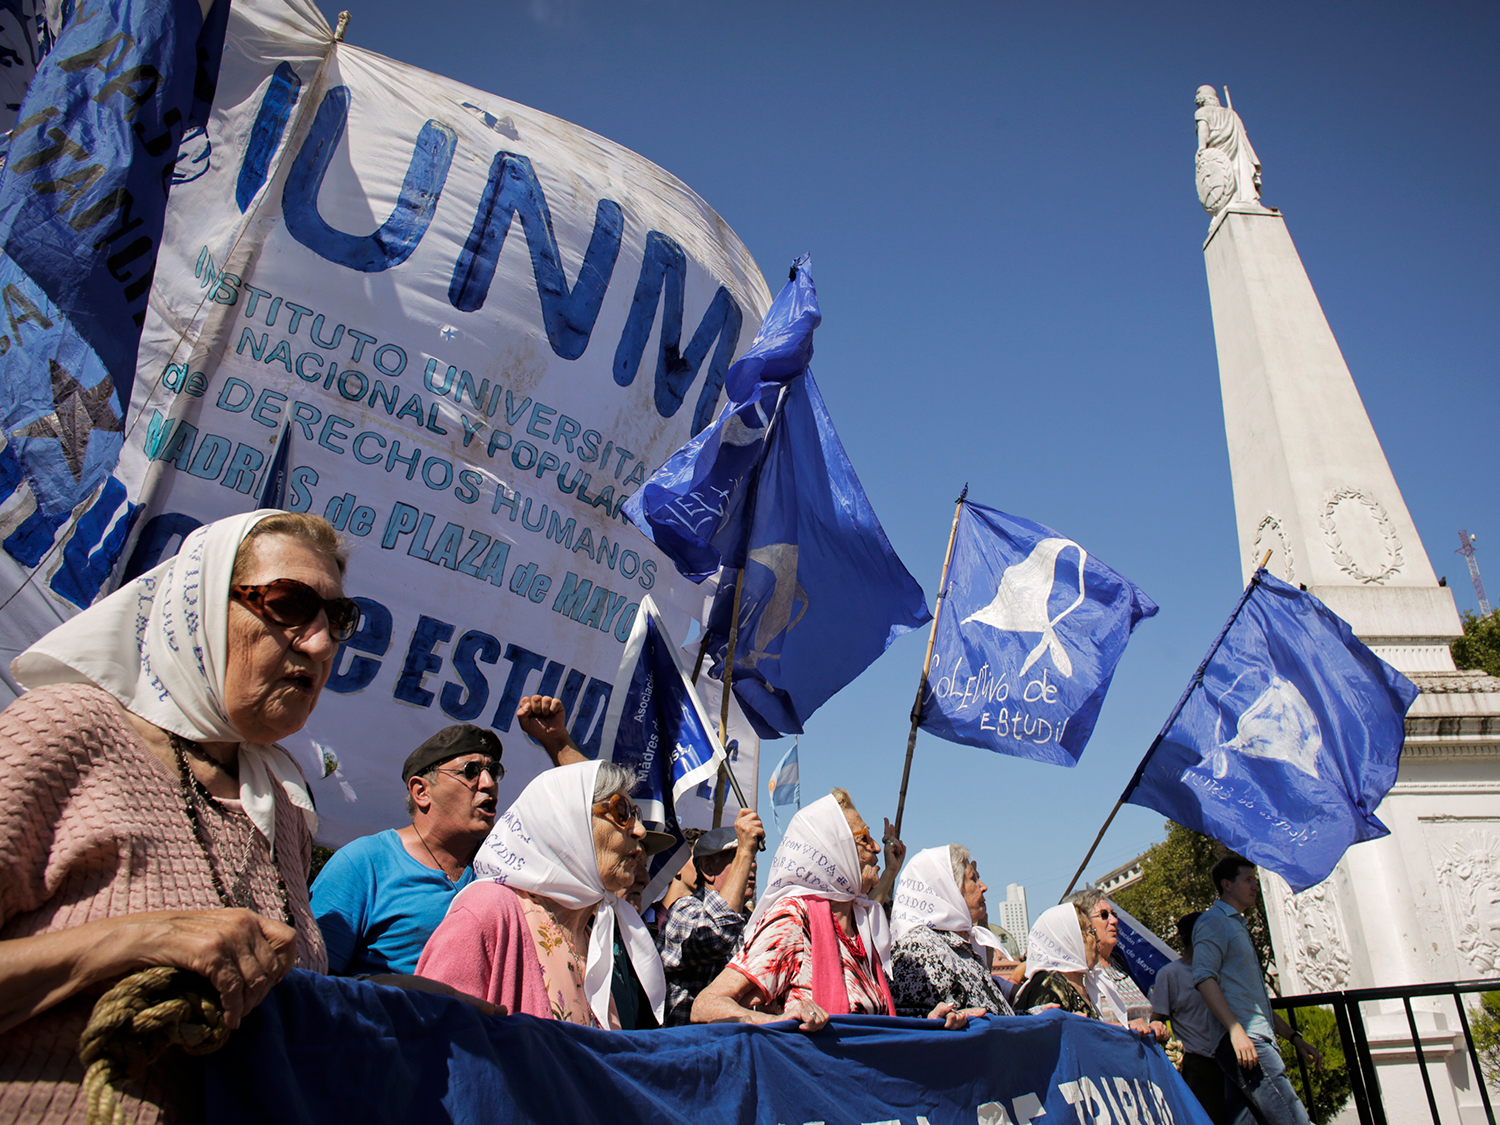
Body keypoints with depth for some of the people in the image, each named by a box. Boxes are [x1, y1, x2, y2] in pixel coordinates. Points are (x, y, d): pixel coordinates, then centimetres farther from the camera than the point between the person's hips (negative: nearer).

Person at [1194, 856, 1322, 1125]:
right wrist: (1236, 1031, -24)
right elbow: (1204, 978, -16)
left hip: (1252, 1042, 9)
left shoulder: (1237, 926, 28)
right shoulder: (1213, 921, -2)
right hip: (1242, 1041, -9)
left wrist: (1294, 1037, 26)